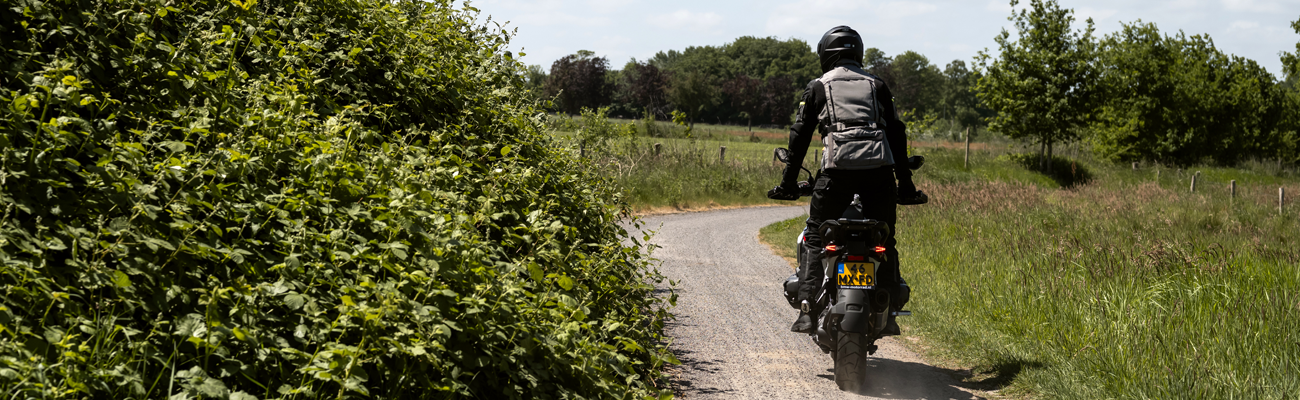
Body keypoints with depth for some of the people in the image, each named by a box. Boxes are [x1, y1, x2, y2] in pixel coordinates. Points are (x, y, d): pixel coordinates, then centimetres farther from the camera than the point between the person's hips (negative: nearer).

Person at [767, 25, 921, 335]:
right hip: (879, 168, 2)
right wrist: (905, 181, 23)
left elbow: (800, 135, 11)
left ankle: (808, 310, -5)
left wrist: (788, 182, 15)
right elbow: (896, 133, 20)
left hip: (838, 169, -2)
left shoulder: (818, 87, 16)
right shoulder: (877, 86, 22)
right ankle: (888, 312, 12)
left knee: (815, 238, 7)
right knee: (884, 240, 14)